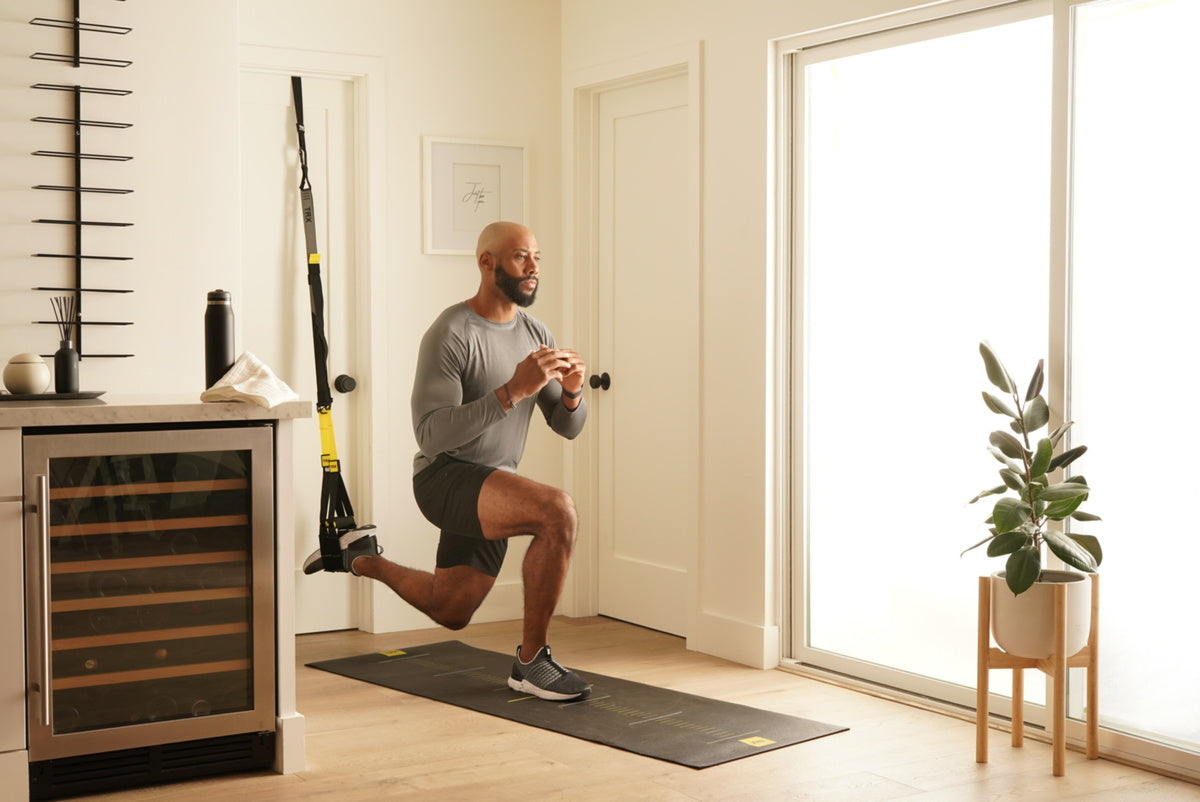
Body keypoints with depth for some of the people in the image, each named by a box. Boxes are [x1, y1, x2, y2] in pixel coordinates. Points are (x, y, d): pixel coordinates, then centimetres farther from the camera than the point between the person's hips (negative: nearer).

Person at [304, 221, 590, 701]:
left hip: (493, 488, 8)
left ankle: (363, 558, 48)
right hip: (446, 477, -8)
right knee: (557, 510, -33)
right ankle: (531, 662, -20)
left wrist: (571, 393, -16)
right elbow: (432, 433, -26)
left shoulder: (535, 334, 5)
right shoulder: (451, 334, -18)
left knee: (450, 612, 22)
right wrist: (513, 390, -33)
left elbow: (568, 427, 7)